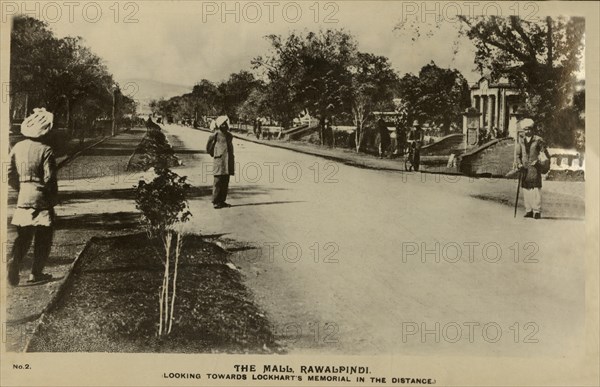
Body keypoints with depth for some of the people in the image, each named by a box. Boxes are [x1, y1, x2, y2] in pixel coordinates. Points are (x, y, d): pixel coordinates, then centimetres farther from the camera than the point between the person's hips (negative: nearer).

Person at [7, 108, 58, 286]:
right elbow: (49, 179, -14)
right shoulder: (45, 150, -13)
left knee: (23, 236, 15)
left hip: (23, 198, 5)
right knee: (43, 238, 9)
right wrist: (53, 199, -1)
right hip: (42, 199, -5)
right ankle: (36, 273, 13)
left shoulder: (17, 147, 3)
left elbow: (10, 175, 6)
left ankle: (14, 263, -5)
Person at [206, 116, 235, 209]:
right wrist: (214, 154, 7)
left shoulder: (229, 135, 12)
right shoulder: (216, 134, -6)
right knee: (218, 182, -5)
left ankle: (222, 201, 16)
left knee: (225, 183, 9)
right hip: (219, 161, -6)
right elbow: (209, 146, 3)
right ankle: (215, 202, -1)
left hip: (228, 162, 6)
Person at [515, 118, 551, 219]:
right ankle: (528, 210, 12)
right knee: (526, 188, 4)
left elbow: (544, 152, 1)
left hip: (535, 167, -4)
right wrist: (519, 163, -1)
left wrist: (537, 160, -10)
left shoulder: (538, 140, 0)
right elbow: (518, 154, 13)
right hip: (524, 168, 4)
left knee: (536, 188, -7)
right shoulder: (521, 141, 11)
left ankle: (537, 211, -4)